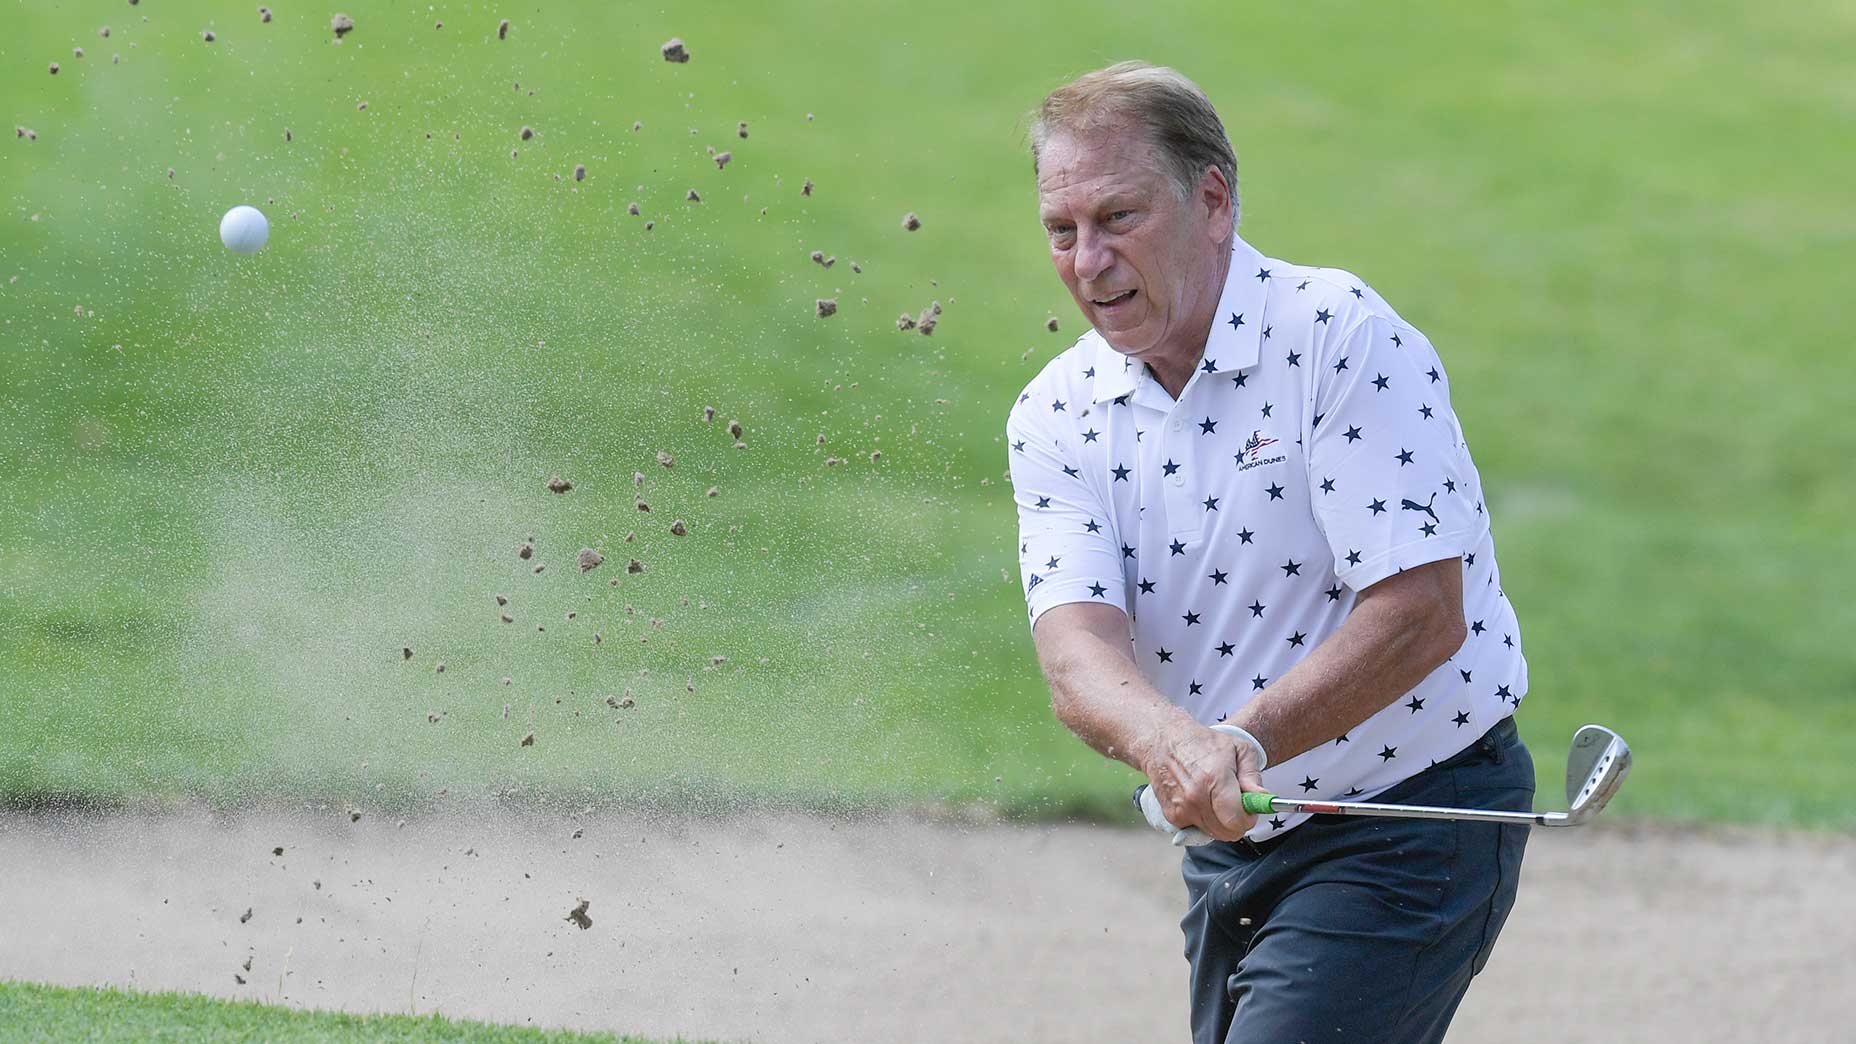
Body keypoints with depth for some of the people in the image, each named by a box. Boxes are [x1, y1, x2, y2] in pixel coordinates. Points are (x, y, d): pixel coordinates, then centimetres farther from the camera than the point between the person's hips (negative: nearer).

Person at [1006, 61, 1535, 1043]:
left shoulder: (1344, 337, -15)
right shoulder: (1056, 414, 1)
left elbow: (1423, 612, -21)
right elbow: (1075, 648, -15)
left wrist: (1241, 743, -31)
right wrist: (1167, 740, -38)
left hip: (1414, 832, -6)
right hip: (1230, 845, 6)